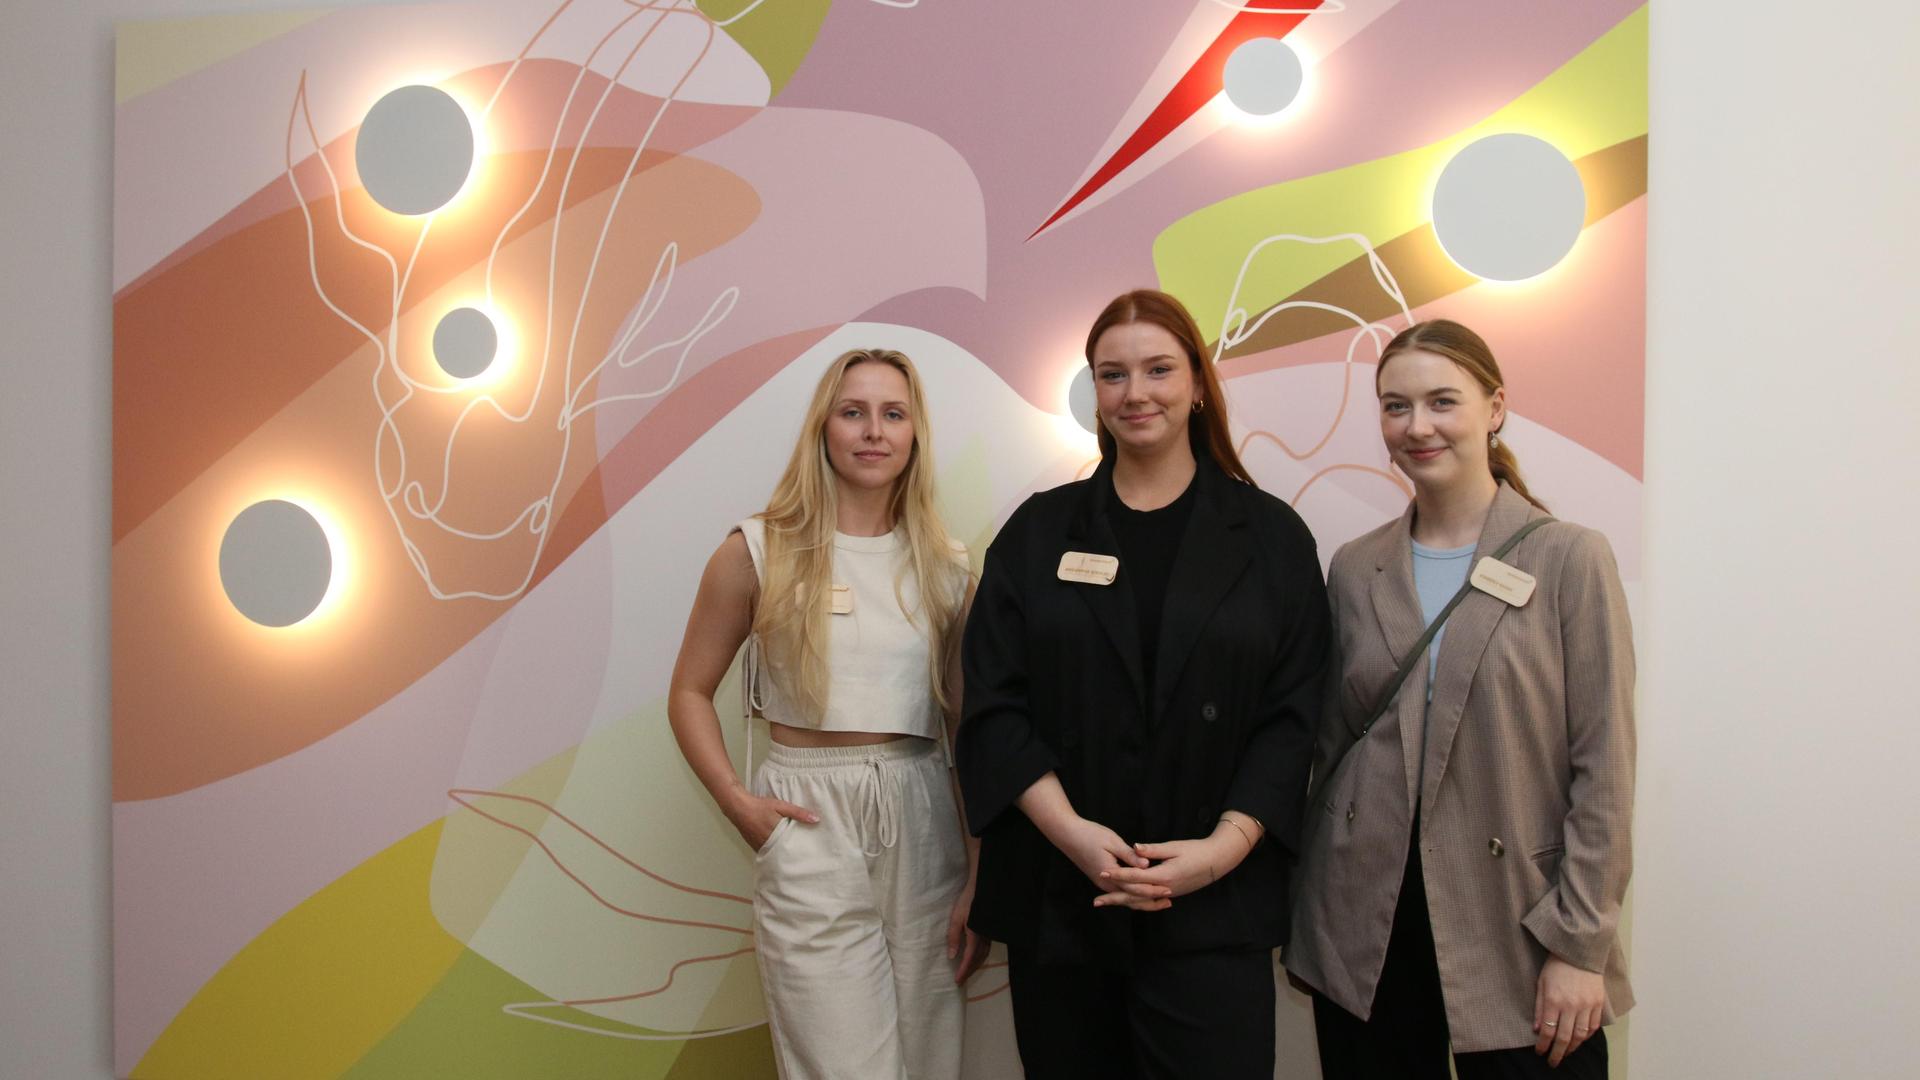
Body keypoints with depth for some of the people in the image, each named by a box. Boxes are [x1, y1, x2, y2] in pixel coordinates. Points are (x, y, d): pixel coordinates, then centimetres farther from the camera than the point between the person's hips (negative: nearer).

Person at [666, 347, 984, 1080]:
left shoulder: (942, 564, 6)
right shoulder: (758, 551, -3)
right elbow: (690, 694, 4)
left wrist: (985, 873, 5)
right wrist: (737, 802, -11)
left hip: (924, 821, 3)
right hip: (813, 827, -3)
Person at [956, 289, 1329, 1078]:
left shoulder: (1272, 536, 4)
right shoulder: (1039, 532, 6)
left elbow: (1292, 718, 0)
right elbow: (993, 703, 0)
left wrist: (1224, 848, -13)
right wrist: (1069, 830, -13)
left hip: (1213, 909, -1)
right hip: (1055, 899, 1)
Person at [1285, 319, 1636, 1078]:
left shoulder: (1569, 560, -5)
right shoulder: (1355, 570, 6)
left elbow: (1602, 767, -7)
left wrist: (1578, 944, -10)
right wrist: (1309, 915, 10)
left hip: (1515, 935, -3)